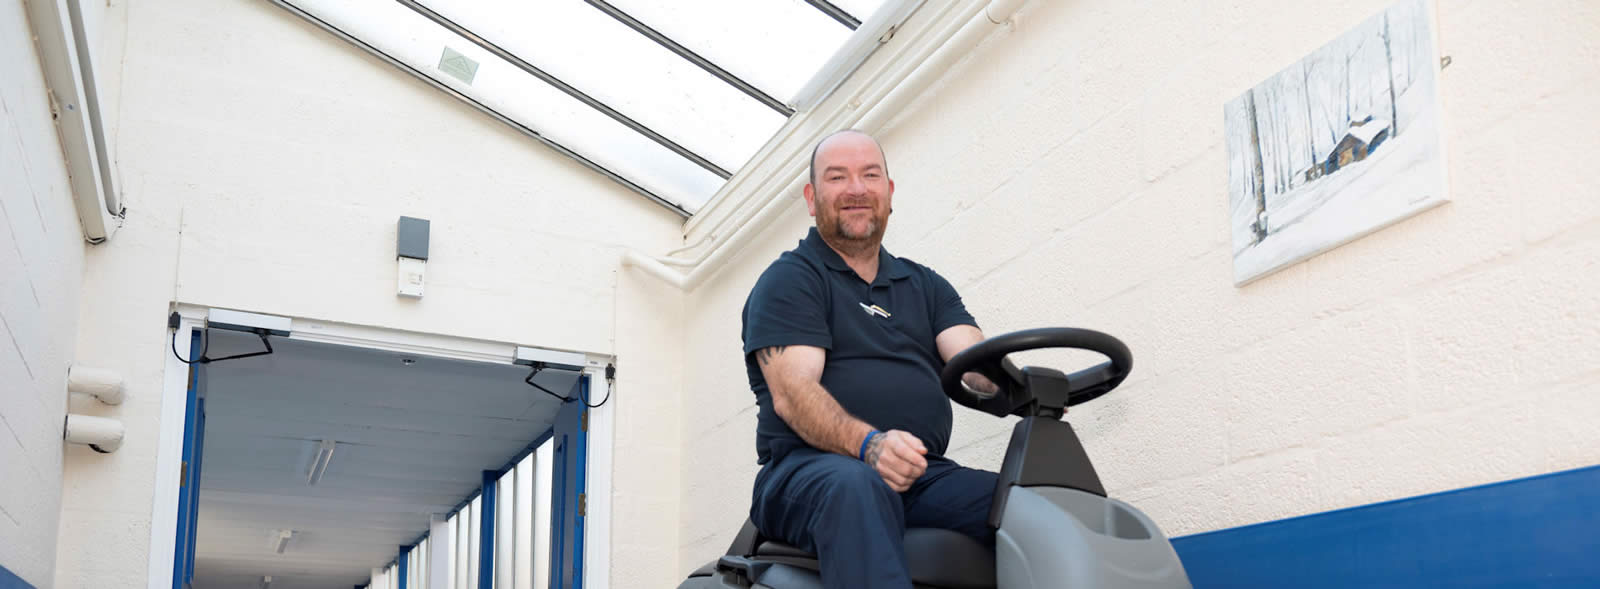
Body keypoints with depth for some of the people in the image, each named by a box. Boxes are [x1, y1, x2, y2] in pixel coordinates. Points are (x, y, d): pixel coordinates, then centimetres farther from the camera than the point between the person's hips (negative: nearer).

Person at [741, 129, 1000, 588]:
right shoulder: (787, 280, 8)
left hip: (924, 479, 5)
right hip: (809, 468, -4)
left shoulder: (925, 286, 25)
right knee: (857, 486, -40)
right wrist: (869, 443, -28)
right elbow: (791, 394, -8)